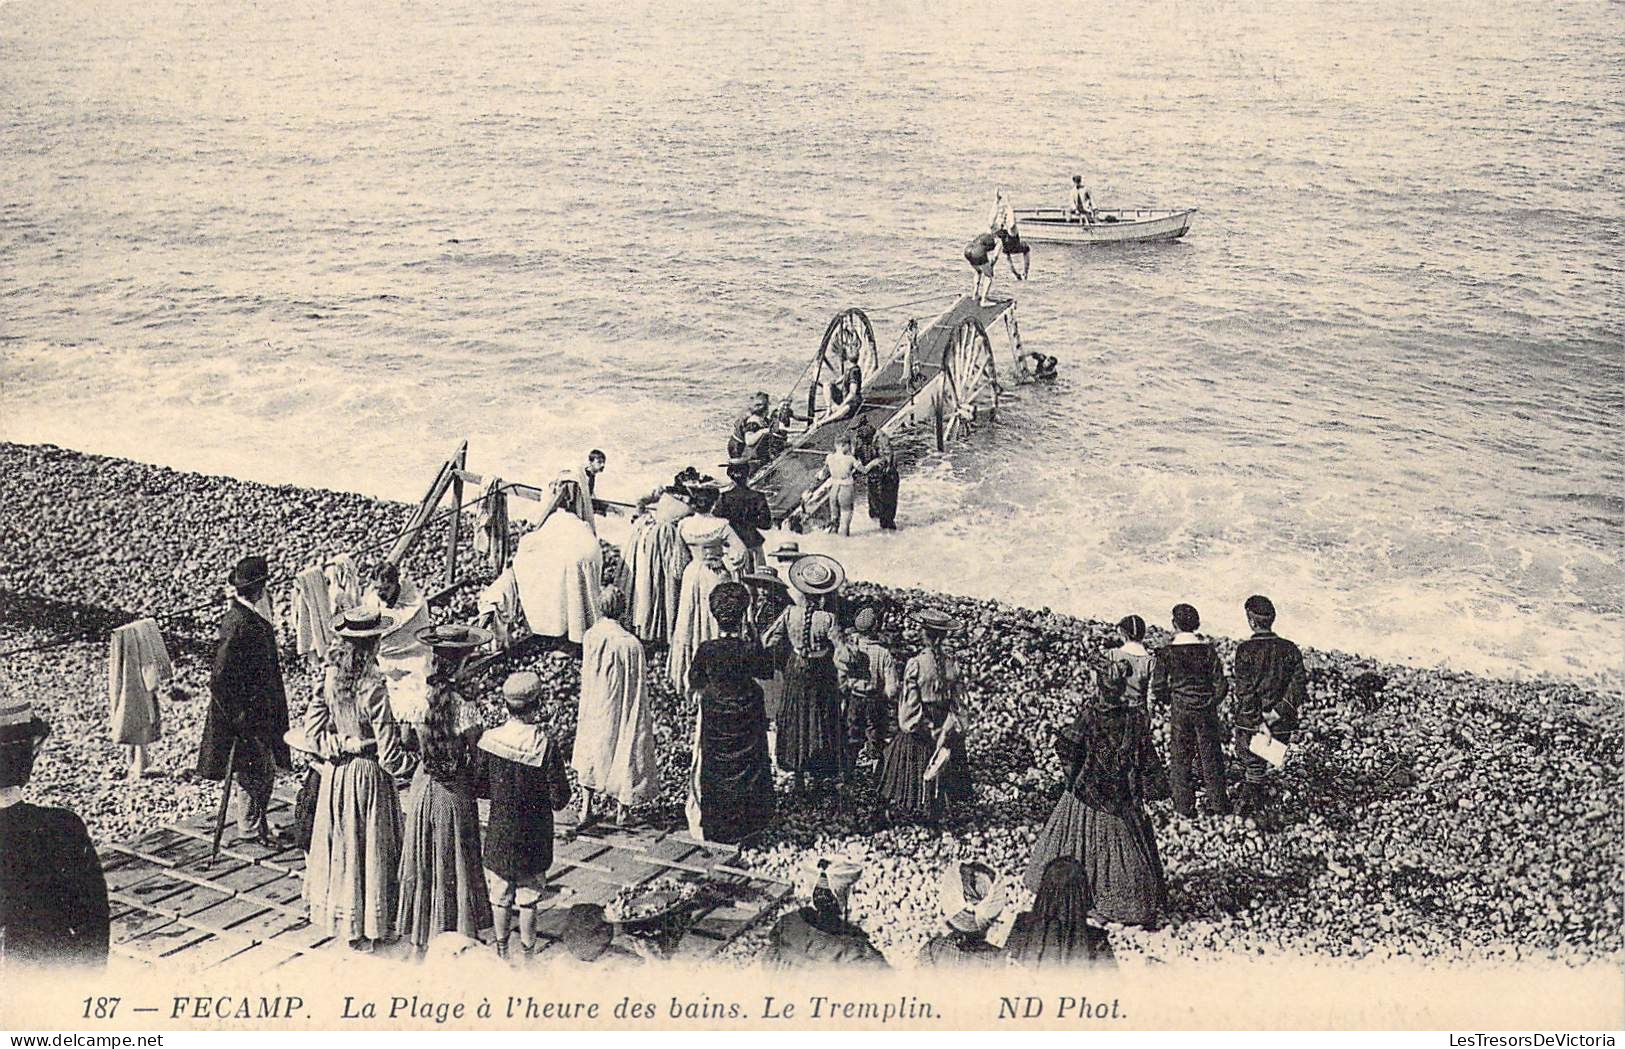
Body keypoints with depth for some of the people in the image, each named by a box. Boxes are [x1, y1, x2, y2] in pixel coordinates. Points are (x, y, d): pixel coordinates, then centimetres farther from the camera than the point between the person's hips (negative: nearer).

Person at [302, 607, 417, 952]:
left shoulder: (330, 678, -6)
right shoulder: (374, 688, -23)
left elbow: (313, 733, -3)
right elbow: (389, 752, -20)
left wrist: (338, 746, 3)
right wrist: (416, 762, -5)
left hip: (335, 773, 6)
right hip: (369, 775, -6)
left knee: (339, 843, 19)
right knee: (369, 847, 8)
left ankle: (337, 914, 34)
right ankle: (367, 926, 19)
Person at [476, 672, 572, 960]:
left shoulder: (490, 739, -14)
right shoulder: (545, 745, -21)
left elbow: (480, 788, -4)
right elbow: (559, 799, -16)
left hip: (499, 832, 2)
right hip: (533, 835, -2)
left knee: (500, 895, 19)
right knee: (528, 898, 14)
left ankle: (501, 948, 33)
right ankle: (527, 950, 26)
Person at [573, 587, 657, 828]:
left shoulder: (590, 636, -10)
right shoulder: (631, 644, -24)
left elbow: (587, 674, 4)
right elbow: (637, 688, -16)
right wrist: (645, 716, -4)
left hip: (593, 708, 4)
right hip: (618, 709, -4)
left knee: (591, 755, 19)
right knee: (623, 752, 14)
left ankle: (586, 810, 21)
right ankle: (621, 812, 24)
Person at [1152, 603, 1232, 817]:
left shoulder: (1166, 653, -9)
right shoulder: (1207, 649, -6)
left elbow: (1158, 688, -7)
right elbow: (1220, 684, -3)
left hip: (1179, 711, -1)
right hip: (1206, 711, 1)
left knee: (1179, 759, 9)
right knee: (1211, 758, 11)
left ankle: (1184, 806, 10)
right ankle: (1218, 804, 15)